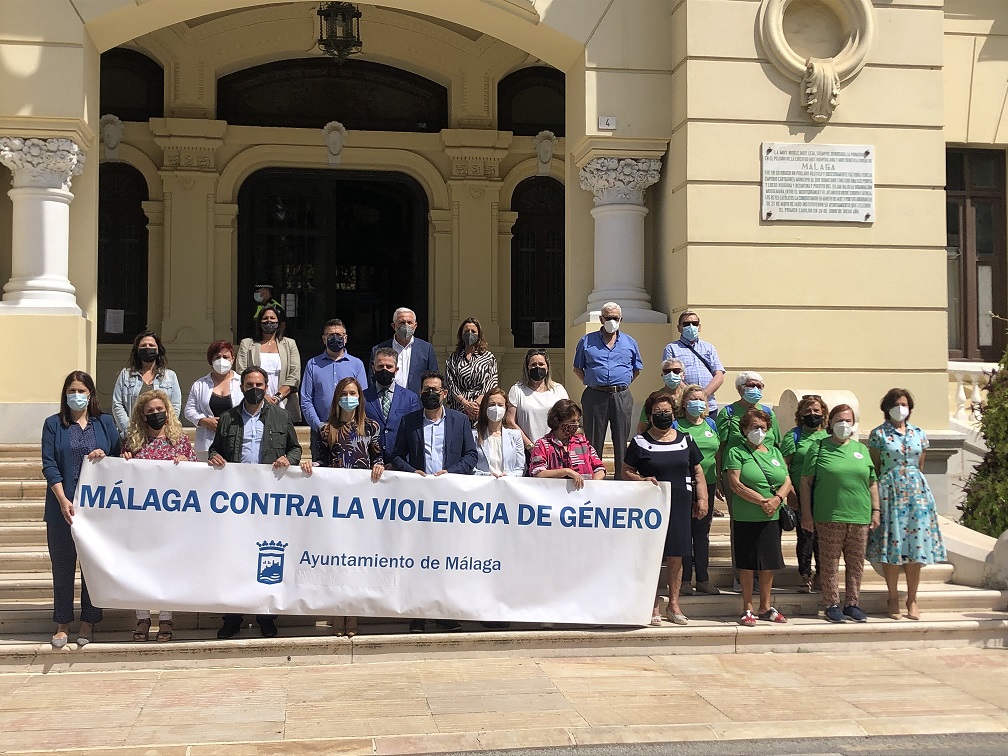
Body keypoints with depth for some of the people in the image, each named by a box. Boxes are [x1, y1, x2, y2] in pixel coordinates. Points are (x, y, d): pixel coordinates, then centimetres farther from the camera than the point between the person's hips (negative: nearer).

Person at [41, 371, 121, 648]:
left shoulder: (105, 423, 8)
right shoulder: (53, 424, 4)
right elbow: (49, 464, -3)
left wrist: (104, 456, -12)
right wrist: (63, 499, -14)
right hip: (63, 506, -1)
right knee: (62, 566, 5)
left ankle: (89, 621, 16)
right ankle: (62, 623, 15)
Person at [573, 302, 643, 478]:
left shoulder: (629, 342, 13)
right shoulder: (587, 341, 9)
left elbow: (637, 369, 21)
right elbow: (577, 369, 15)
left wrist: (621, 385, 10)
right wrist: (592, 384, 3)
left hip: (621, 397, 1)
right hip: (595, 397, -1)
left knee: (621, 441, 2)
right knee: (594, 441, 2)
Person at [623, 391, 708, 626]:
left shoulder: (685, 440, 11)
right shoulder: (640, 442, 2)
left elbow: (698, 472, 15)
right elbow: (626, 472, 3)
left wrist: (702, 499, 6)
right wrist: (642, 479, -15)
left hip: (680, 505, 3)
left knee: (676, 556, 6)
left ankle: (674, 605, 17)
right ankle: (653, 607, 6)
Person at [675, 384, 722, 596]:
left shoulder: (710, 424, 11)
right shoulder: (677, 426, -3)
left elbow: (717, 453, 18)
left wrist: (720, 481, 15)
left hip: (707, 484, 5)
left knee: (703, 532, 10)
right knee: (684, 532, -1)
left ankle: (703, 579, 17)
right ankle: (685, 580, 6)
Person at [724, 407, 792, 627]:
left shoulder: (774, 452, 14)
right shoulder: (736, 453, -2)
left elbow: (787, 481, 9)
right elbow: (735, 485, -12)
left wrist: (777, 499, -11)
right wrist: (762, 501, -18)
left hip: (772, 517, 5)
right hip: (746, 518, -4)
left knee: (769, 563, 10)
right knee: (747, 563, 2)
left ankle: (765, 607, 21)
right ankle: (748, 609, 11)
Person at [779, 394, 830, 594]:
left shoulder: (829, 435, 11)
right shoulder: (793, 435, 2)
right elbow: (784, 467, -2)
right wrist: (790, 492, -10)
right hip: (802, 494, -2)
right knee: (805, 534, -1)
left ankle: (822, 574, 21)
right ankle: (804, 575, 10)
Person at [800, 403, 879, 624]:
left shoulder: (861, 449, 15)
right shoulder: (819, 448, 2)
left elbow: (872, 483, 17)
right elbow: (806, 482, 0)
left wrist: (875, 510, 10)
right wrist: (806, 513, -5)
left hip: (859, 516, 4)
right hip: (829, 517, -4)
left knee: (856, 563, 8)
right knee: (830, 564, 0)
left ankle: (852, 605, 18)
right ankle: (832, 605, 9)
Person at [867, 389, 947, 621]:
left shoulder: (919, 434, 11)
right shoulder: (878, 434, 1)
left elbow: (920, 466, 17)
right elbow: (874, 469, 1)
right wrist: (875, 500, -3)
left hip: (916, 490, 3)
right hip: (889, 491, -3)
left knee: (916, 545, 1)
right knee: (891, 547, -3)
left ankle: (912, 600, 9)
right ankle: (893, 599, 7)